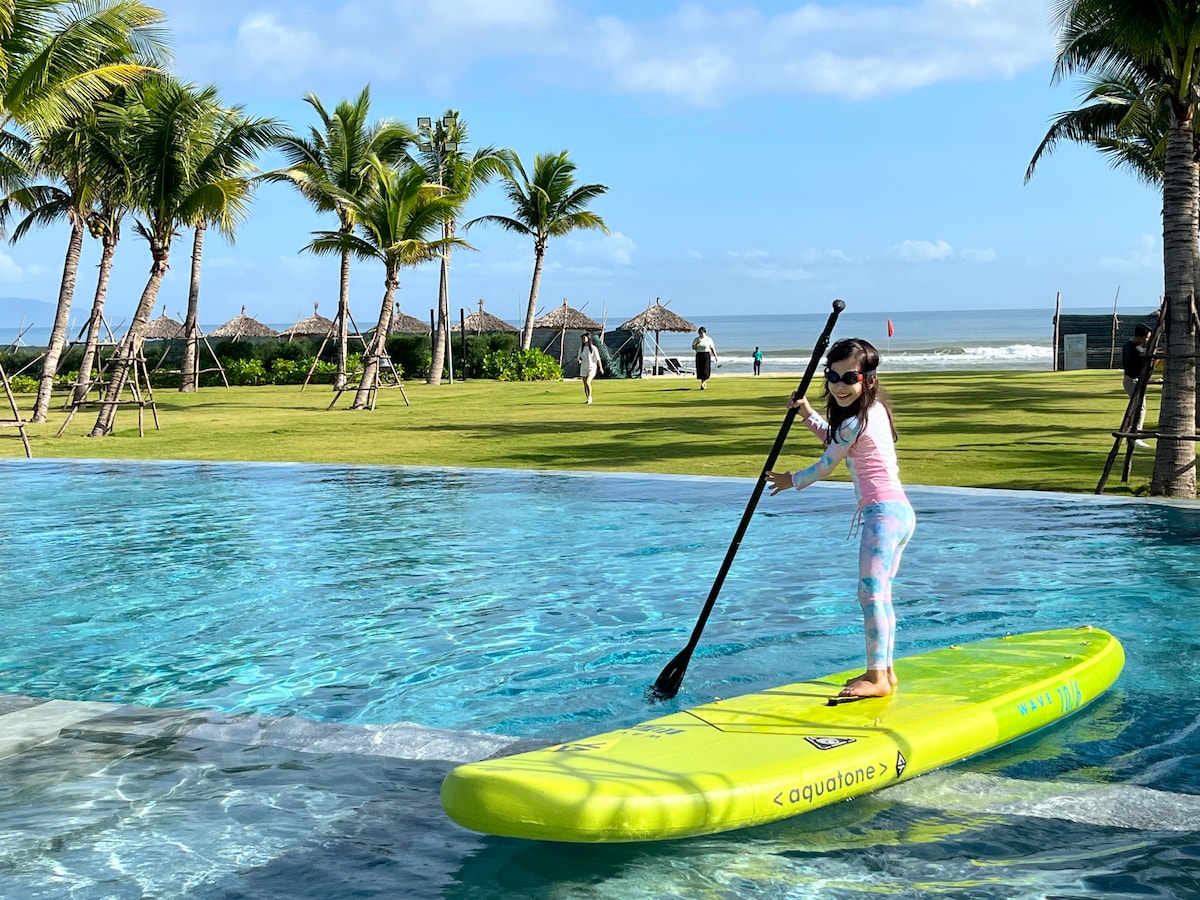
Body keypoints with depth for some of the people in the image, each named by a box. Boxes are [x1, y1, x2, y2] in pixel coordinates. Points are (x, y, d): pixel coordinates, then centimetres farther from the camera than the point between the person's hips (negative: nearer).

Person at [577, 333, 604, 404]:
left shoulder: (593, 348, -6)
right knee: (585, 385, 5)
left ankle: (590, 397, -7)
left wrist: (601, 368, -3)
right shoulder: (581, 347, 6)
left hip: (592, 367, -4)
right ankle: (587, 399, 19)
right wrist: (579, 360, -10)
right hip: (583, 368, 4)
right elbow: (580, 357, 14)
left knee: (587, 382, -22)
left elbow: (598, 359, -2)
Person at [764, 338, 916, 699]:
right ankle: (884, 670, 18)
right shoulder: (871, 412, 15)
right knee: (879, 594, 13)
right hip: (898, 511, 11)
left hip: (883, 513, -11)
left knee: (870, 593, -10)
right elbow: (836, 443, 34)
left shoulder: (856, 423, -15)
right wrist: (808, 414, 30)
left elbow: (824, 467, -3)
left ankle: (877, 677, -9)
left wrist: (791, 480, 14)